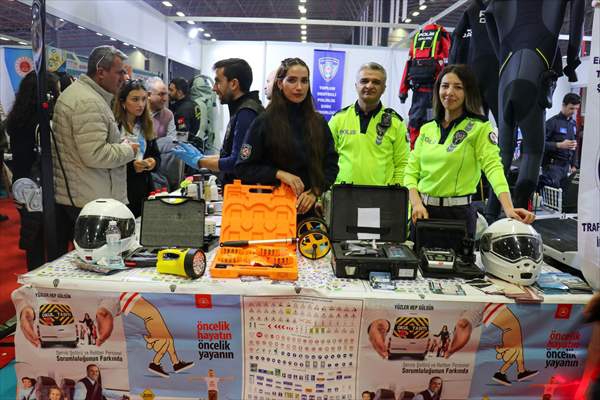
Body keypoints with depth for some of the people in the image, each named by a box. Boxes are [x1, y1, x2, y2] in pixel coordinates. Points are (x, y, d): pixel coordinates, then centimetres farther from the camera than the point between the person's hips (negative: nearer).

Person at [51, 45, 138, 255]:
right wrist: (128, 150, -11)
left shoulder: (76, 92, 17)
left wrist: (120, 145, 14)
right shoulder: (89, 103, -19)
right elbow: (95, 155, -26)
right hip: (91, 202, -11)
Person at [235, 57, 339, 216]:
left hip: (309, 208, 3)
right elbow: (243, 167, -5)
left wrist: (315, 191, -9)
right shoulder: (264, 122, -4)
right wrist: (279, 173, -17)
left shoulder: (319, 123, 6)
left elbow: (331, 165, 7)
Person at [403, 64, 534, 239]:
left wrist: (509, 208, -31)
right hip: (423, 210, 4)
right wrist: (416, 203, -12)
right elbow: (412, 170, 5)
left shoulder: (479, 128, -4)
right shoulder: (427, 129, 9)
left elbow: (493, 167, -17)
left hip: (458, 212, -4)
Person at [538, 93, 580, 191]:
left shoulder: (573, 124, 15)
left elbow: (574, 147, 20)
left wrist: (573, 165, 15)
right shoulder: (552, 122, -8)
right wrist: (559, 145, -23)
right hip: (552, 165, -7)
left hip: (566, 166, 7)